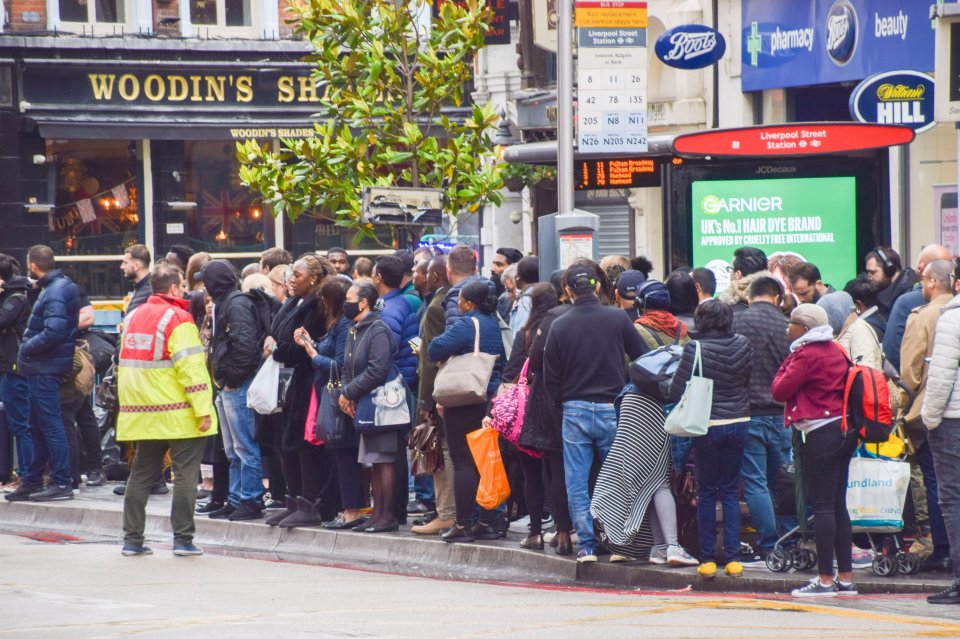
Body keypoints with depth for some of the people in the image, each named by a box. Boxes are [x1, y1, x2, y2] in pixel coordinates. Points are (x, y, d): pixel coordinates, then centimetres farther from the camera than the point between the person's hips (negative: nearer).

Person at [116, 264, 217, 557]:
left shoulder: (134, 318, 12)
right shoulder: (178, 319, -11)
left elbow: (126, 365, 18)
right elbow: (190, 367, -17)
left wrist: (130, 405, 25)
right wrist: (203, 409, -16)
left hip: (141, 412, 7)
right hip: (177, 414, -7)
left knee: (141, 474, 11)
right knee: (185, 473, -1)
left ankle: (132, 539, 11)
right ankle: (183, 539, -3)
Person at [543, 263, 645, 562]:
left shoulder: (559, 326, -3)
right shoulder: (617, 319, -5)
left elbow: (550, 377, 1)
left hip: (574, 411, 0)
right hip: (612, 410, 0)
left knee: (577, 482, 4)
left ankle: (587, 545, 0)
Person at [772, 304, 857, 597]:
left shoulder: (806, 355, -12)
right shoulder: (836, 351, 13)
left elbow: (780, 391, -12)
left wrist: (785, 365, 2)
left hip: (820, 433, -9)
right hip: (844, 429, 9)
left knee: (822, 505, -7)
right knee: (838, 505, 11)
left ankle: (826, 579, -9)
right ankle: (846, 578, 13)